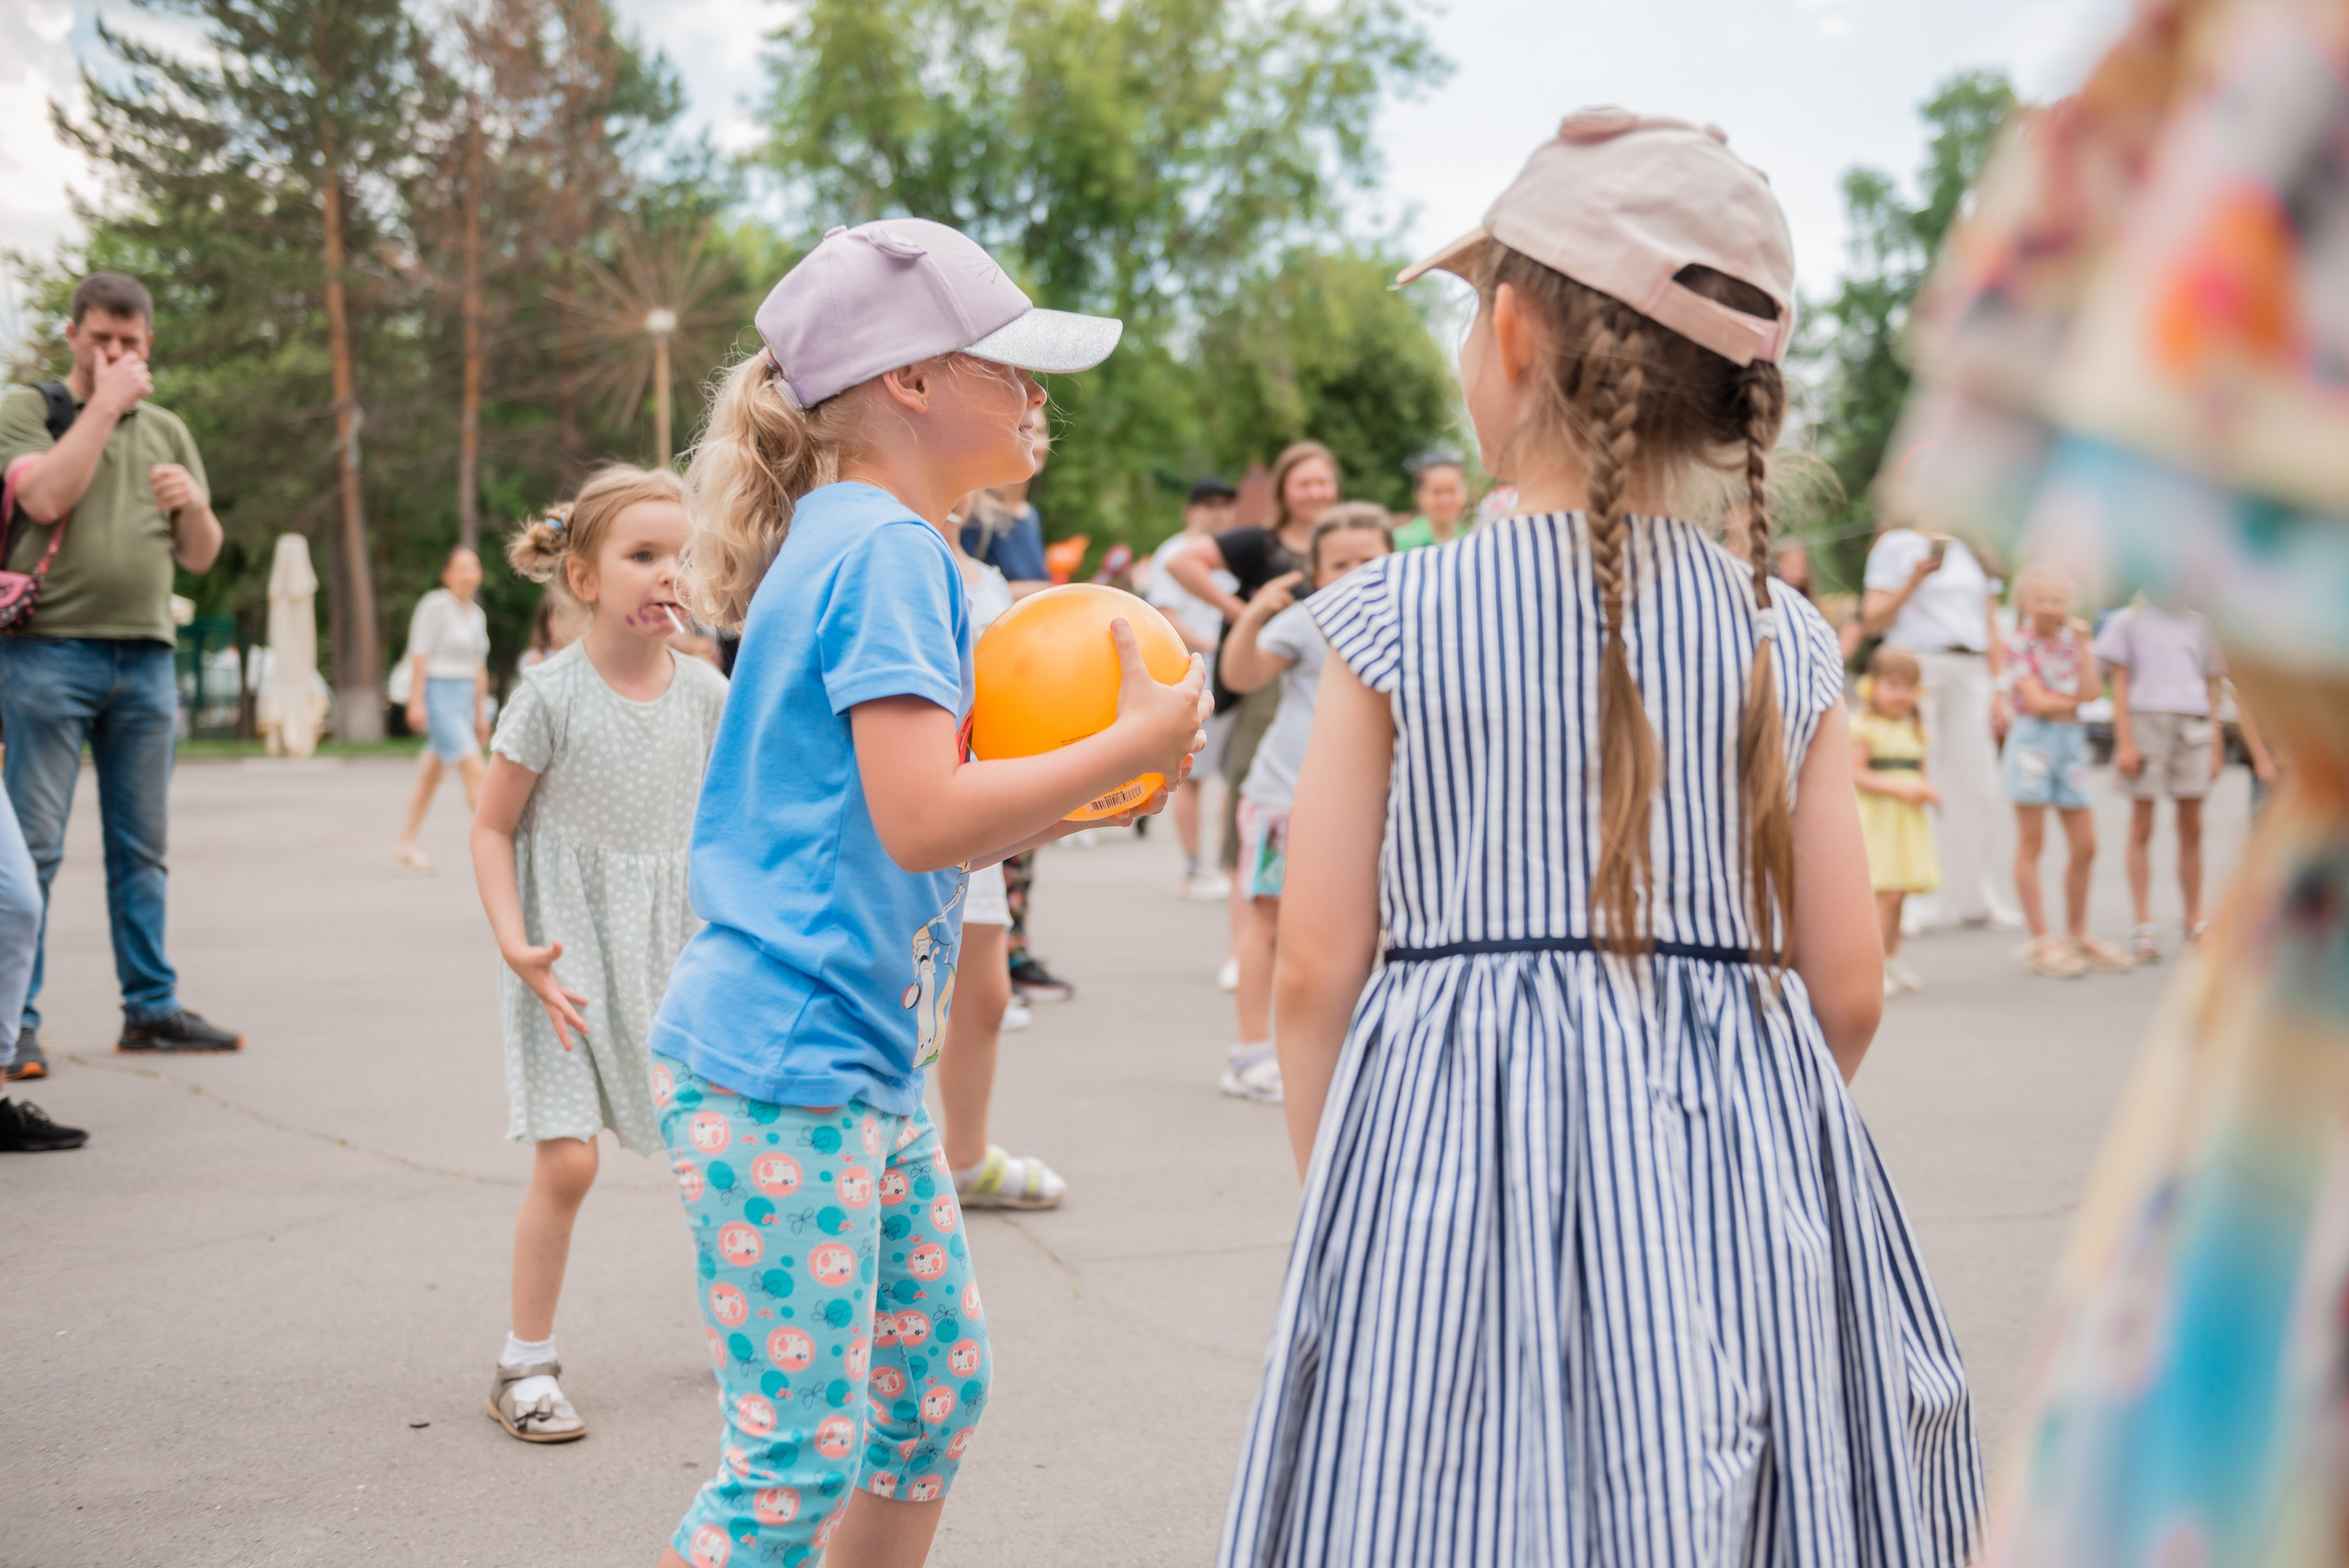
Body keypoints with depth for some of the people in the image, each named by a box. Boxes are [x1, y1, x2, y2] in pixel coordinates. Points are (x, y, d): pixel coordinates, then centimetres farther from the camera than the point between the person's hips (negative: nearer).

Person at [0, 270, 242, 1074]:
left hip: (146, 655, 5)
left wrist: (195, 505, -6)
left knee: (143, 847, 9)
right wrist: (104, 404, -10)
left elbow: (200, 557, 16)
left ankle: (151, 1006, 14)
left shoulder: (167, 431, 17)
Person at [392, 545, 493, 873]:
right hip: (437, 695, -8)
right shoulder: (435, 606, -9)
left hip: (463, 699, 8)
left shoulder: (477, 615, 15)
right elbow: (419, 655, -11)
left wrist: (481, 714, 20)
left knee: (431, 776, 12)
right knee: (475, 771, -15)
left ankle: (406, 848, 19)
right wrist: (416, 701, -16)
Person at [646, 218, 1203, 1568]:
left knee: (939, 1377, 18)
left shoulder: (852, 540, 15)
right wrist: (1140, 738, -14)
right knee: (802, 1454, -4)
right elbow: (921, 822, -24)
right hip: (784, 1064, -10)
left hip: (865, 1063, 10)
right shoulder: (888, 548, -15)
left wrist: (1070, 796, 6)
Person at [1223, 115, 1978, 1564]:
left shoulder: (1396, 621, -5)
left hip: (1455, 1165, -2)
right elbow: (1847, 991, 2)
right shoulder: (1786, 641, 2)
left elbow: (1315, 973, -5)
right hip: (1752, 1177, 3)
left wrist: (1338, 1192, 10)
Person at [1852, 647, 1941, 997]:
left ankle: (1892, 959, 21)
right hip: (1876, 819, -7)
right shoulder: (1864, 728, -9)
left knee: (1899, 892, 10)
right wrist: (1898, 787, -19)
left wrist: (1927, 788, -4)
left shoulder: (1913, 730, 13)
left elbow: (1921, 770, 19)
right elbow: (1855, 774, -14)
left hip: (1910, 820, 7)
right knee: (1886, 892, -12)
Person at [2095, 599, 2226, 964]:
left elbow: (2211, 688, 17)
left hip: (2193, 727, 3)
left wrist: (2216, 747, 12)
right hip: (2145, 719, -3)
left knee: (2192, 829, 4)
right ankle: (2143, 925, 0)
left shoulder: (2199, 625, 15)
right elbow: (2120, 683, 1)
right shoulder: (2128, 621, 6)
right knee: (2142, 828, -1)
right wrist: (2125, 743, -7)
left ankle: (2195, 921, 13)